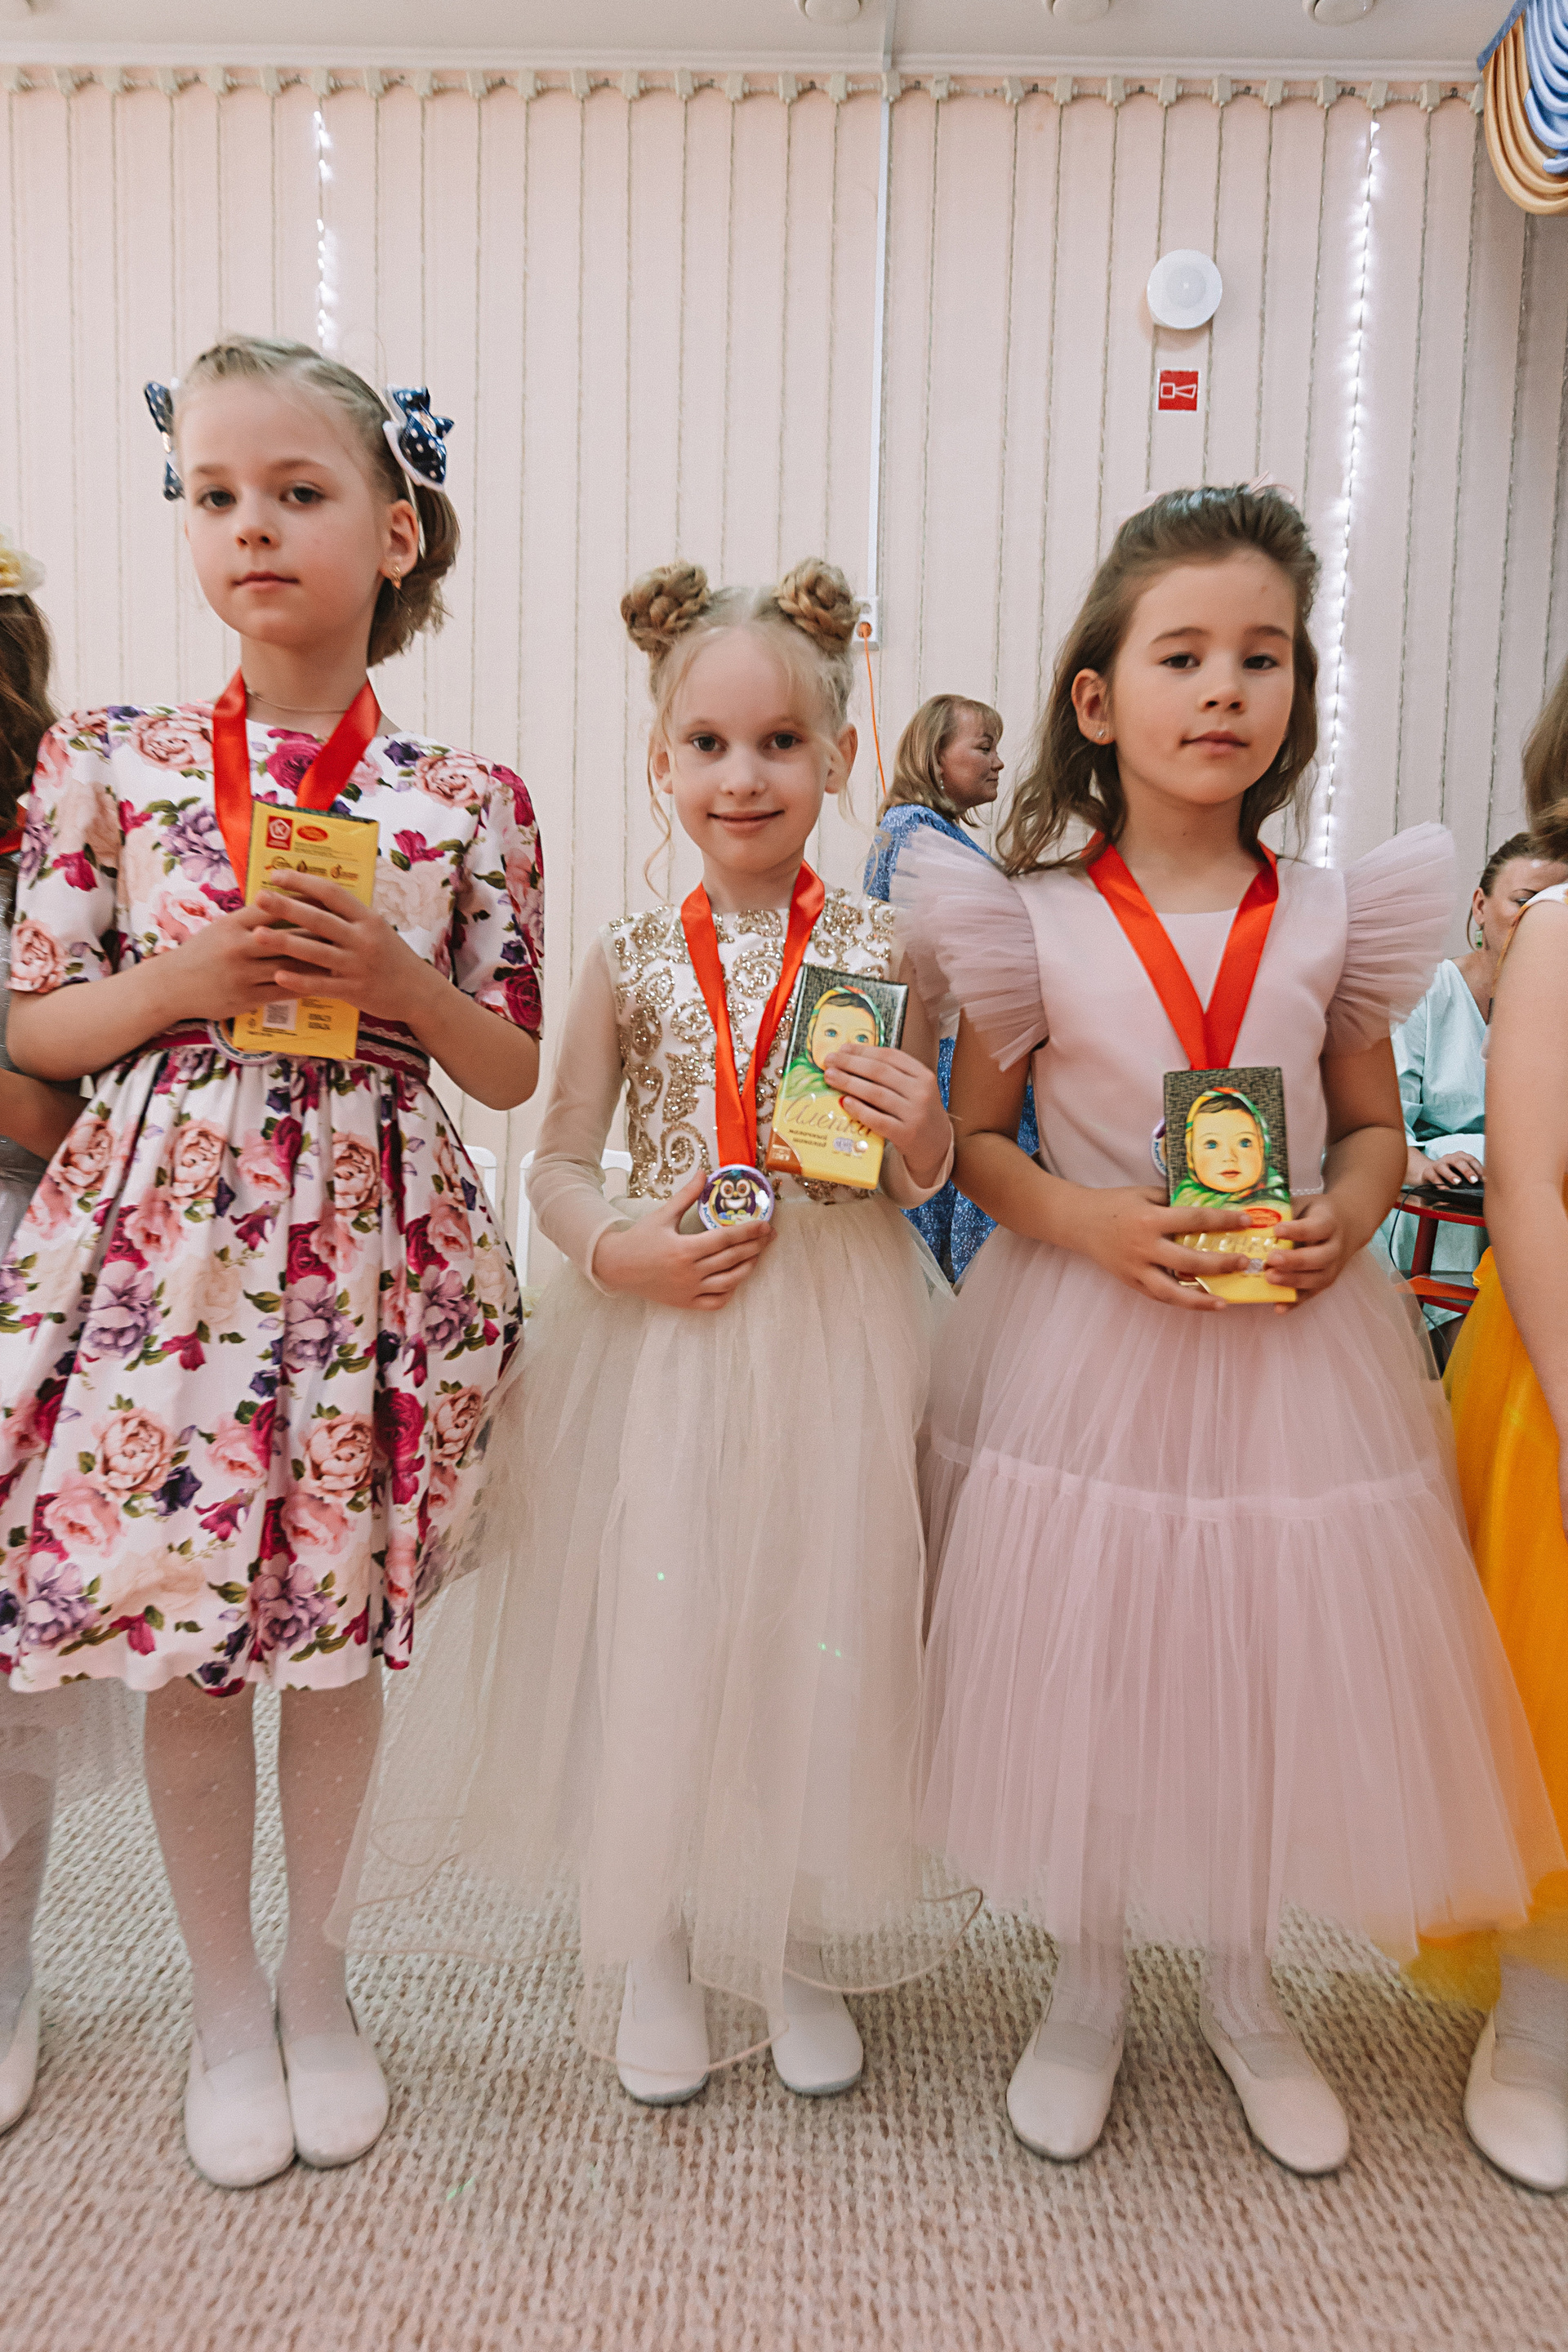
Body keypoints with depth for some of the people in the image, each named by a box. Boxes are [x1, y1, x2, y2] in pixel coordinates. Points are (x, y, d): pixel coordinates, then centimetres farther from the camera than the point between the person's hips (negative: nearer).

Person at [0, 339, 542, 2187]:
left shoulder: (469, 800, 0)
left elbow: (510, 1068, 3)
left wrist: (391, 978, -14)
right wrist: (192, 975, -13)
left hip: (370, 1243, 0)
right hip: (168, 1236, 1)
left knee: (342, 1623, 11)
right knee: (183, 1639, 9)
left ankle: (316, 1972, 37)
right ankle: (223, 1995, 35)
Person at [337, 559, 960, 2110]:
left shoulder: (879, 951, 1)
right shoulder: (628, 962, 1)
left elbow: (926, 1175, 7)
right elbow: (555, 1163, 6)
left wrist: (922, 1137, -15)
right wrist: (618, 1245, -13)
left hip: (832, 1333, 0)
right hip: (662, 1333, 0)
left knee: (822, 1626, 7)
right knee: (654, 1623, 5)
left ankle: (796, 1946, 33)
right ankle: (654, 1943, 31)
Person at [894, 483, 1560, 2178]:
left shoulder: (1330, 917, 1)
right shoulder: (1034, 920, -6)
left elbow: (1375, 1125, 10)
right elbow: (970, 1140, -1)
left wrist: (1344, 1218, -10)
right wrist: (1090, 1224, -18)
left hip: (1294, 1344, 3)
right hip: (1087, 1339, -2)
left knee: (1278, 1657, 11)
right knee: (1083, 1660, 7)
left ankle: (1243, 1989, 39)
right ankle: (1087, 1989, 34)